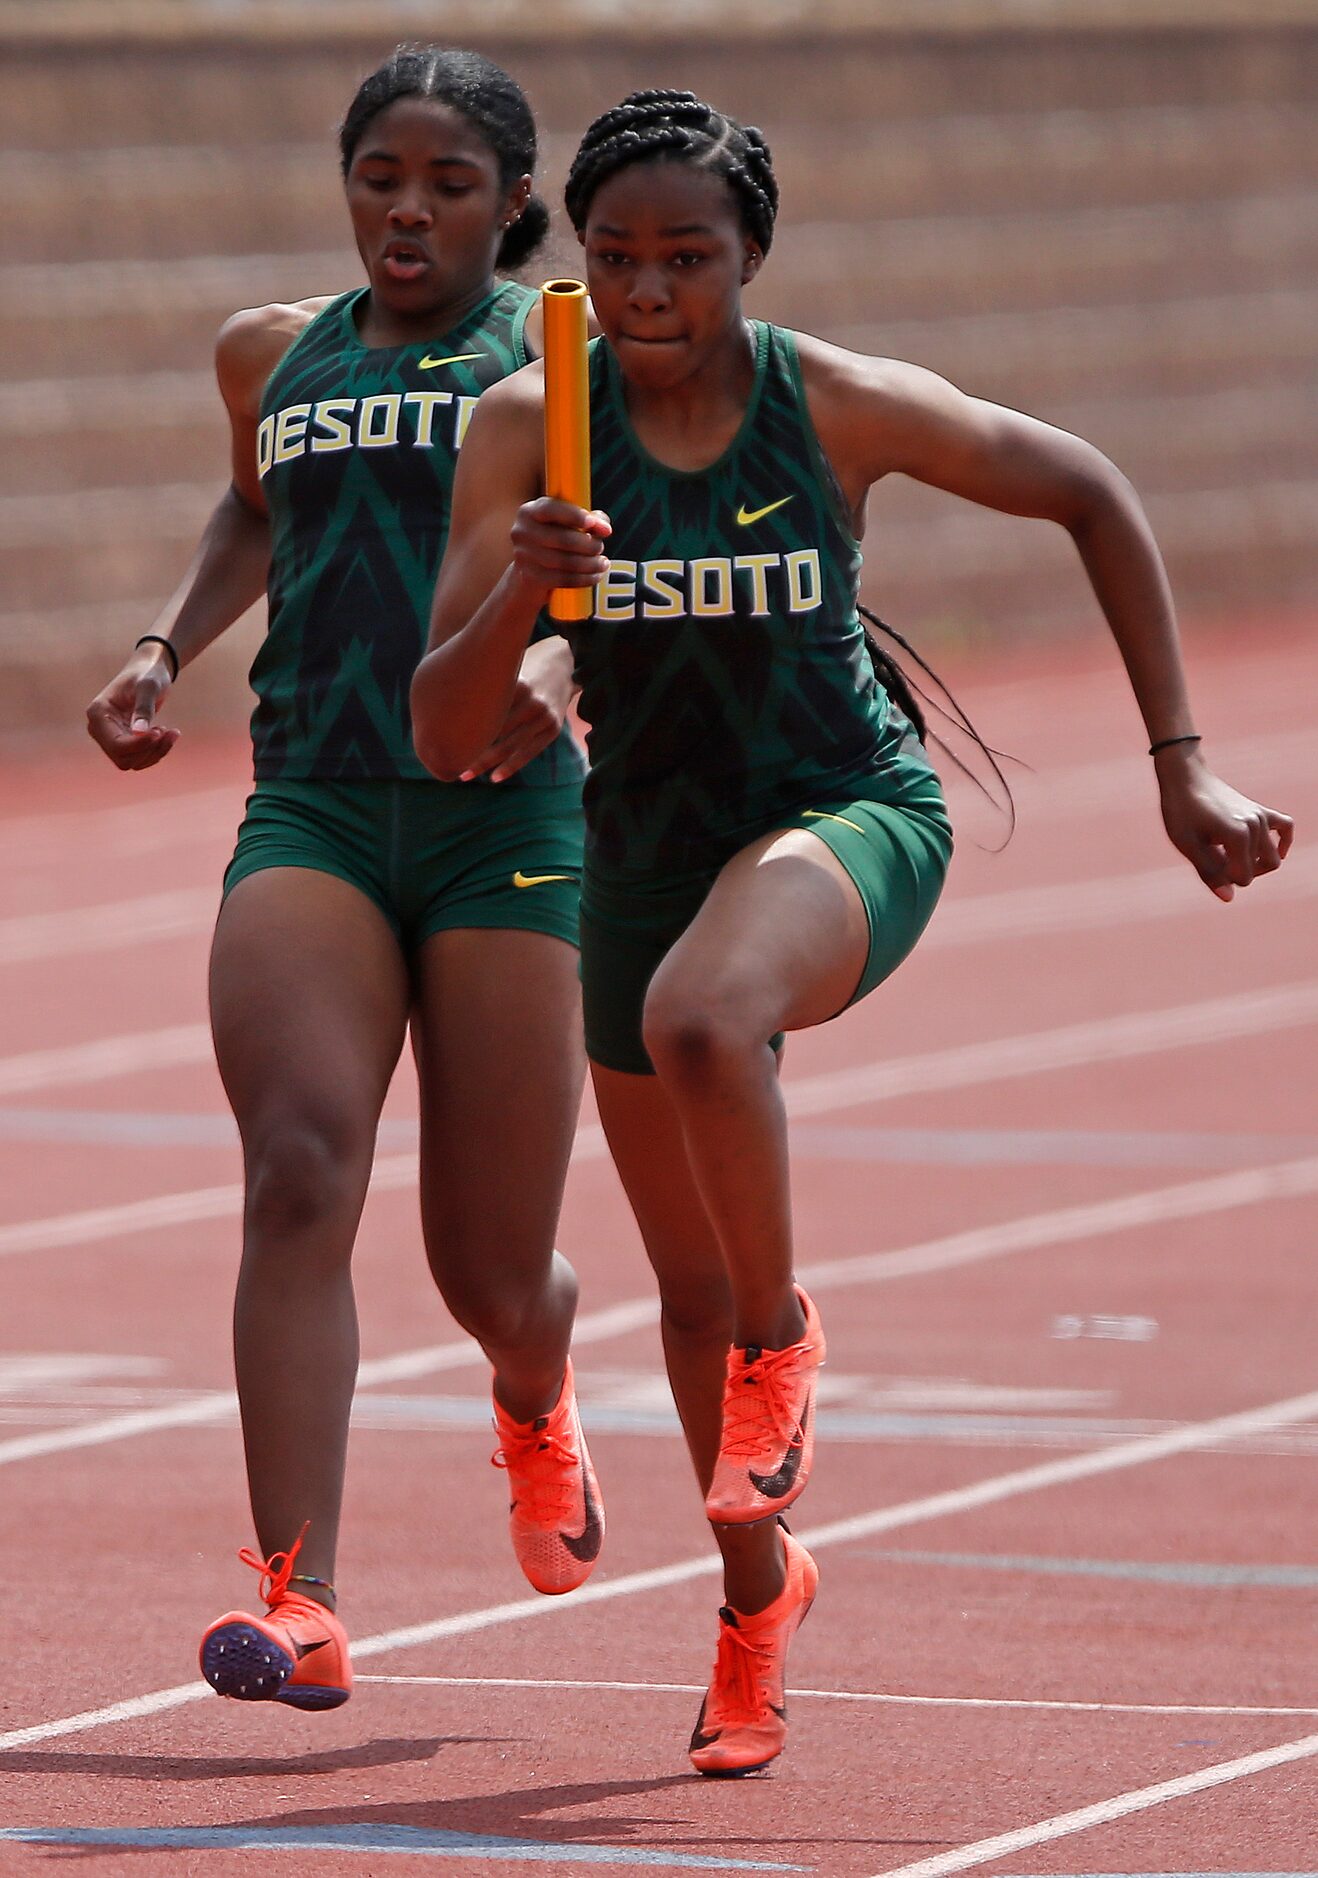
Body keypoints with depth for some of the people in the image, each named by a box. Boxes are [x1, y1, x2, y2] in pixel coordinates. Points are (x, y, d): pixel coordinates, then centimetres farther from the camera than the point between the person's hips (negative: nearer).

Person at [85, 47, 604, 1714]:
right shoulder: (275, 355, 15)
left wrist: (557, 656, -28)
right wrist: (164, 649, 20)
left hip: (504, 822, -2)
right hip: (309, 814, 2)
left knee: (492, 1277, 4)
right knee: (298, 1174, -22)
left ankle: (536, 1402, 44)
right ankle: (297, 1602, -27)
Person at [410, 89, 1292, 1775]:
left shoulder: (843, 408, -17)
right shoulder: (529, 429, -13)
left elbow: (1091, 495, -1)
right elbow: (443, 739, -15)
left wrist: (1180, 765, -2)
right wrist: (516, 593, -35)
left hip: (849, 813, -3)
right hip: (649, 852, 3)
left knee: (696, 1020, -38)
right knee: (688, 1287, 14)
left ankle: (783, 1334, -11)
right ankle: (757, 1594, 41)